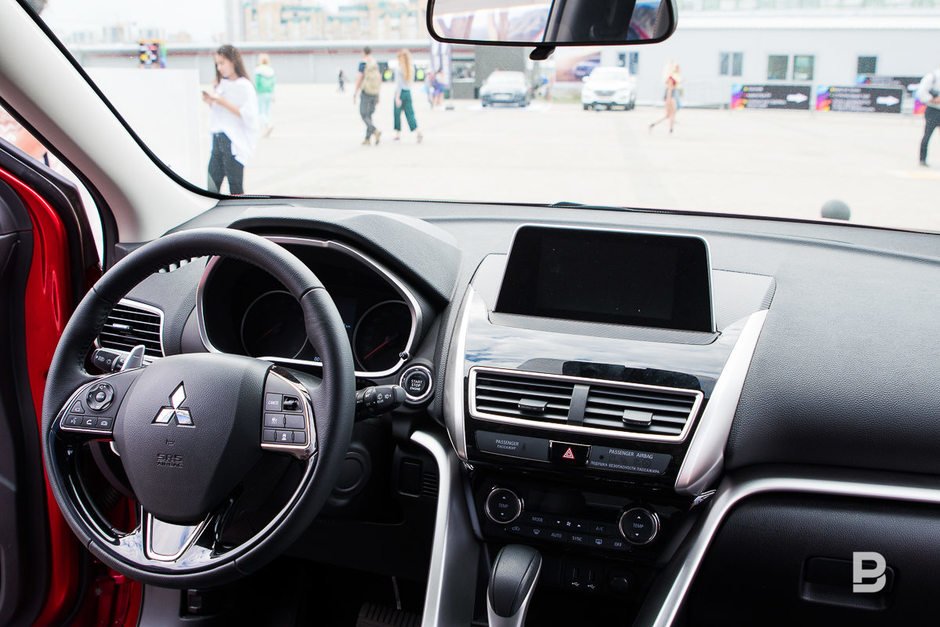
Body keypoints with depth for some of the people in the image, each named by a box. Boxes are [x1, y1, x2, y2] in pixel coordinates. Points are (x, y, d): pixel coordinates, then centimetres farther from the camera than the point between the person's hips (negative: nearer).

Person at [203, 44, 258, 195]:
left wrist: (223, 102, -18)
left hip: (235, 142, -7)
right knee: (211, 184, 7)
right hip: (217, 140, 7)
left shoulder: (244, 86, -9)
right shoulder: (220, 84, 12)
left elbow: (248, 115, -18)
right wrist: (210, 102, 1)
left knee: (235, 188, 1)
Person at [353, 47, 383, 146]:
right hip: (375, 92, 6)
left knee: (364, 115, -1)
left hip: (366, 92, -6)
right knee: (369, 115, 12)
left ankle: (376, 131, -22)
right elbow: (380, 78, 13)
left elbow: (360, 78, -13)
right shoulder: (376, 63, 11)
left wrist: (355, 94, -8)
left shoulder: (363, 63, -8)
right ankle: (367, 139, 9)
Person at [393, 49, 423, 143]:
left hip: (400, 93, -5)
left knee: (397, 114, 10)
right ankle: (417, 132, -16)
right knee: (410, 114, 1)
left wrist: (397, 97, -16)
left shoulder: (399, 69, -11)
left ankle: (398, 134, 17)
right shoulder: (410, 68, 7)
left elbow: (398, 84, -15)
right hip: (408, 92, 5)